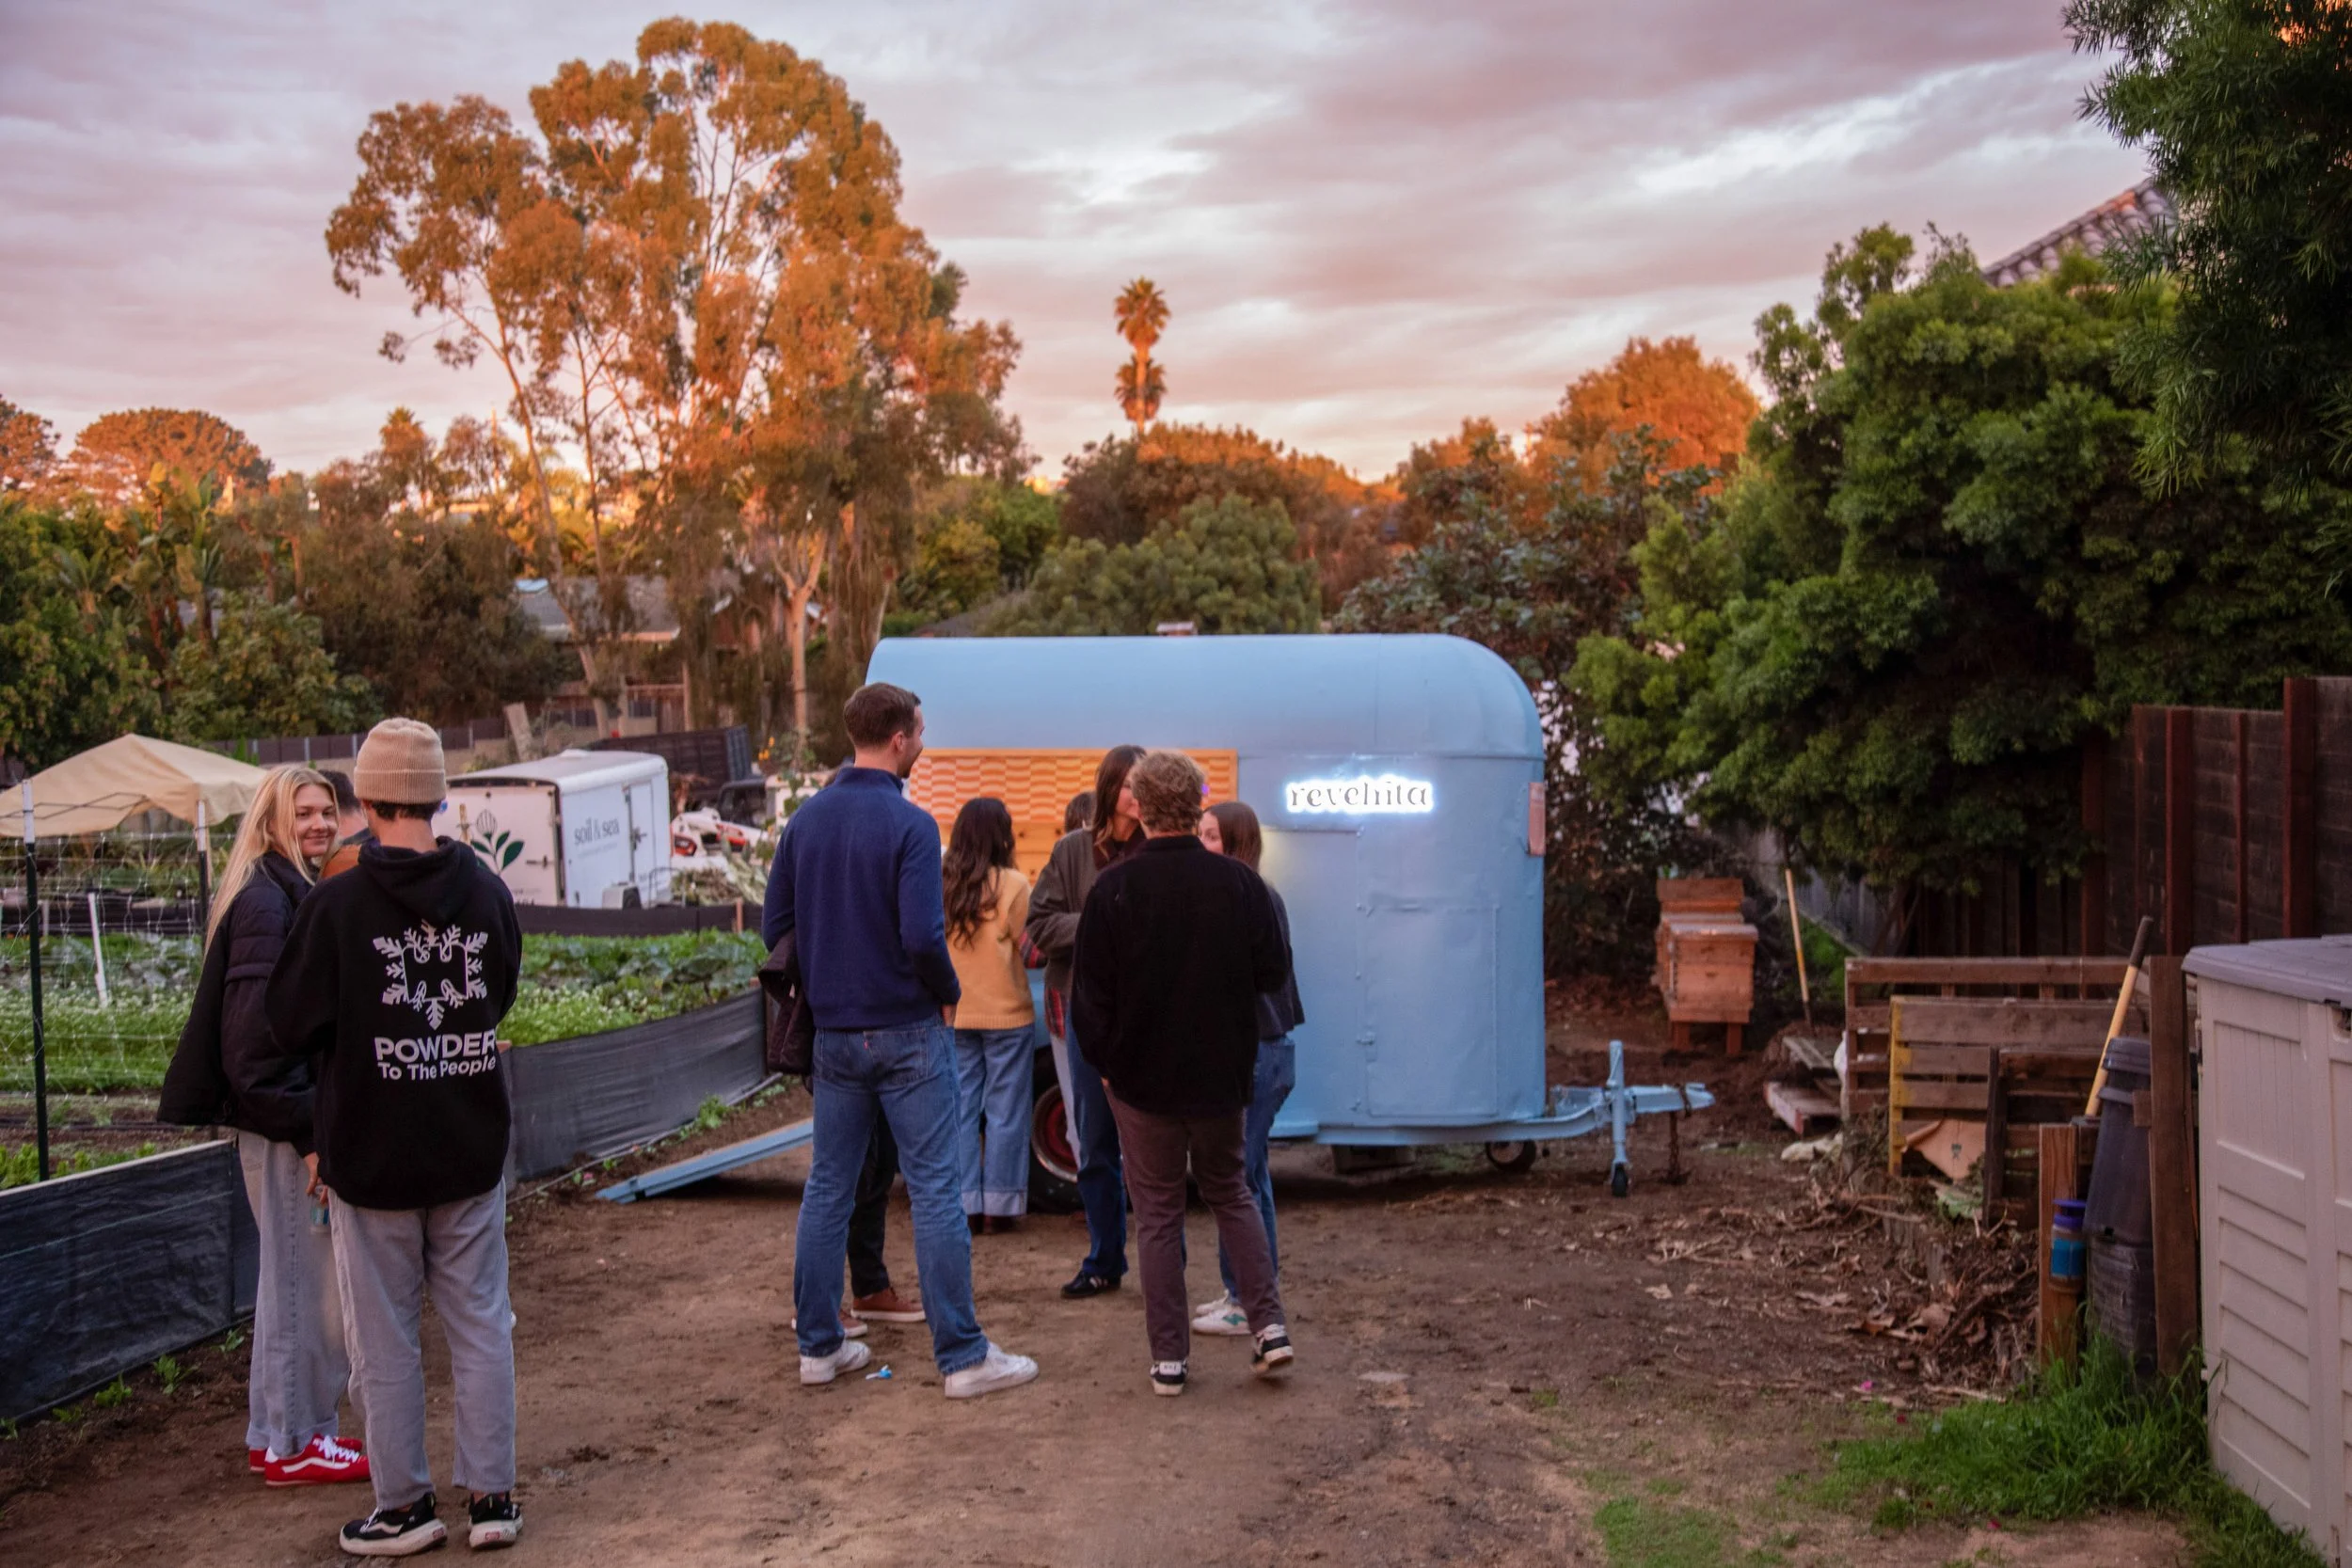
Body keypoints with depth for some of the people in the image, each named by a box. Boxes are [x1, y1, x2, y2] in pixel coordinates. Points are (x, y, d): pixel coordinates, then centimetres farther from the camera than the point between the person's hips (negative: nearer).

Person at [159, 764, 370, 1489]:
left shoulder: (296, 894, 14)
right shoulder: (264, 901, -16)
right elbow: (254, 1029, -21)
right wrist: (306, 1131, -20)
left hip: (295, 1118, 10)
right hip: (283, 1126, -10)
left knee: (293, 1278, 17)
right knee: (307, 1280, -2)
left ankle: (279, 1434, 27)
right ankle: (294, 1443, 9)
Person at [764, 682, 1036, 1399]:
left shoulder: (805, 821, 4)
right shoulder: (909, 823, -15)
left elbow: (776, 925, 8)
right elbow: (921, 935, -23)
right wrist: (949, 991, -5)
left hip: (833, 1034, 6)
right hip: (907, 1031, -6)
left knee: (828, 1187, 13)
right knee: (934, 1191, -1)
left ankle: (818, 1345, 21)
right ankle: (962, 1355, 3)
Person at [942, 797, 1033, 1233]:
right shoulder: (1012, 884, -12)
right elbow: (1027, 947, -8)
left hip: (953, 1015, 3)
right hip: (1007, 1014, -3)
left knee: (961, 1111, 10)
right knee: (1005, 1112, 6)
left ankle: (966, 1204, 13)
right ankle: (1001, 1205, 10)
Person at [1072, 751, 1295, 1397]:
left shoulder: (1114, 888, -13)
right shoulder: (1239, 881, -8)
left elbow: (1089, 993, -9)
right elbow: (1274, 972, -1)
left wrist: (1104, 1063, 5)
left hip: (1142, 1077, -2)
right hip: (1222, 1076, 2)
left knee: (1157, 1214, 9)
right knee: (1230, 1193, 20)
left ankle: (1169, 1357, 10)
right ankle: (1269, 1325, 9)